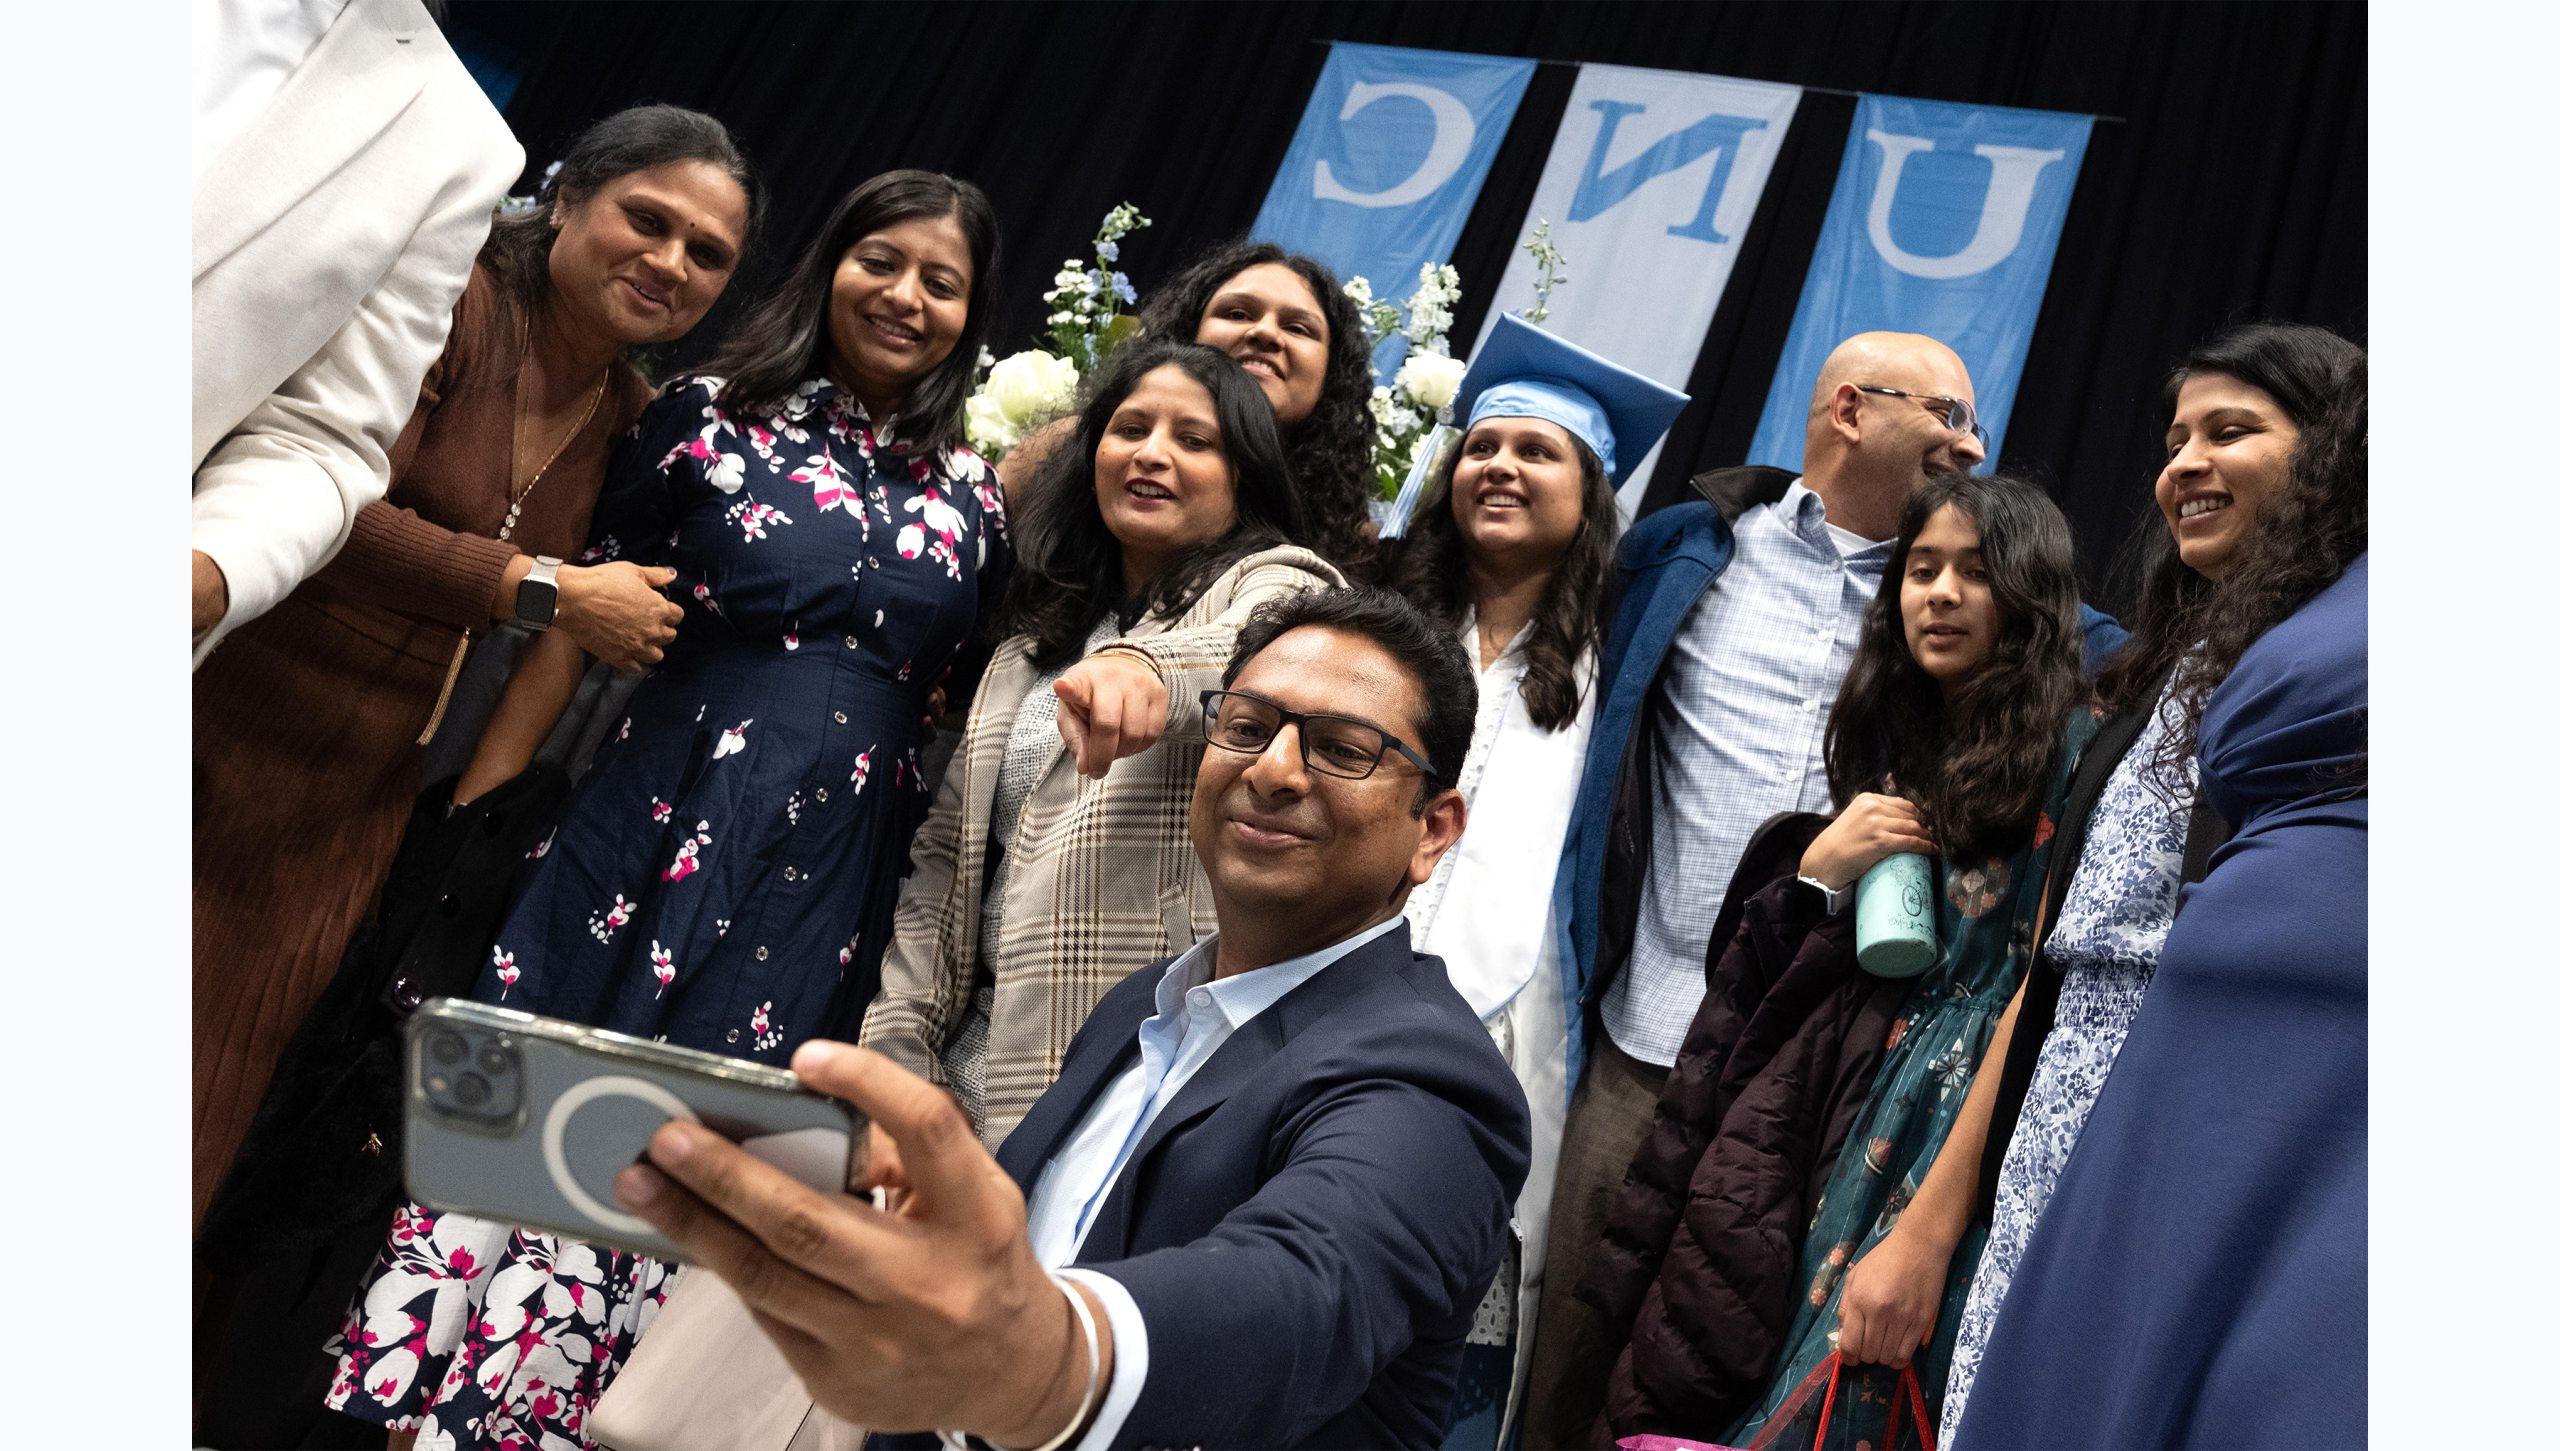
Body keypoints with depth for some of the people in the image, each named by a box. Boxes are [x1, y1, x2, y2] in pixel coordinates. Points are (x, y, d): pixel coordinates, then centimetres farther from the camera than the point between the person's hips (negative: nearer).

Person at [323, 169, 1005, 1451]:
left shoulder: (972, 487, 9)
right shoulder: (710, 414, 2)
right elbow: (574, 620, 1)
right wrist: (475, 805, -3)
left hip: (828, 884, 2)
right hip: (655, 822, -1)